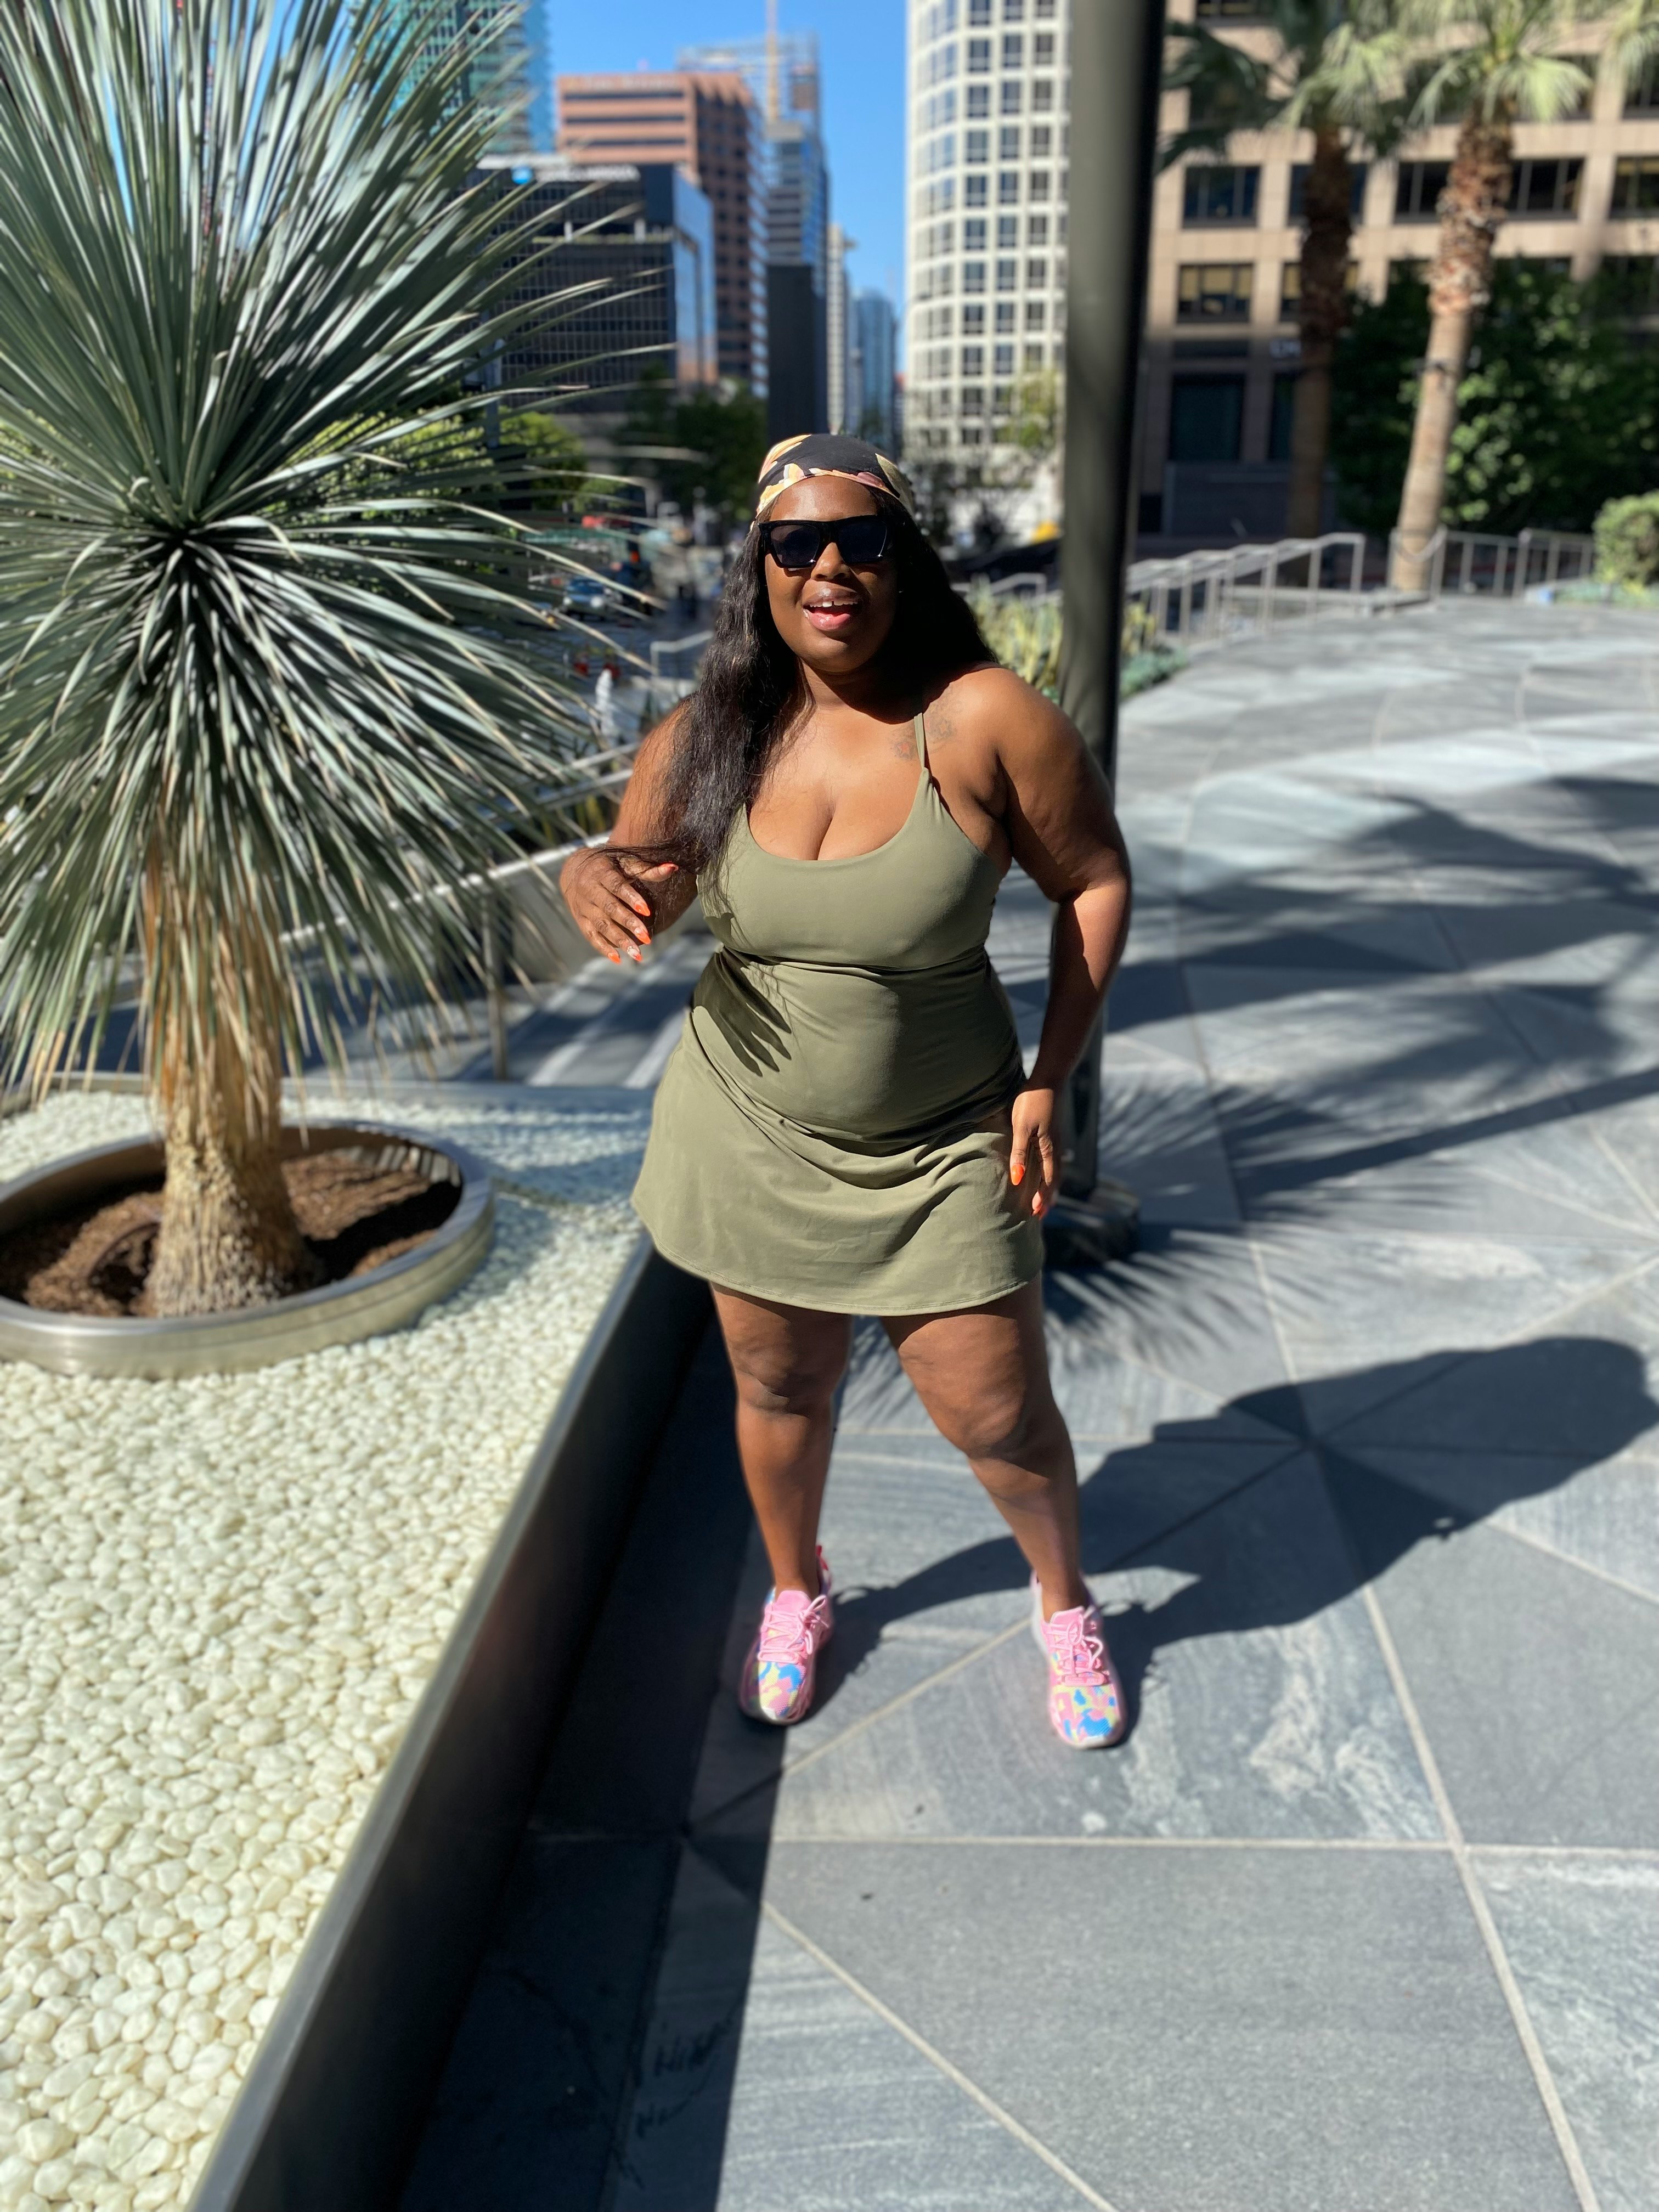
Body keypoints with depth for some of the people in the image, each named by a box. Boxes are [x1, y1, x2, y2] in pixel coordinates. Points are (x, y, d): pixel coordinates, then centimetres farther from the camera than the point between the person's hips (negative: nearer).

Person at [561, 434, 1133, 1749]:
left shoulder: (985, 720, -16)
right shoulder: (709, 738, -7)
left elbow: (1096, 883, -6)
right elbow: (644, 897, 6)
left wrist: (1050, 1081, -10)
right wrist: (592, 879, -19)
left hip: (943, 1148, -2)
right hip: (753, 1136, 3)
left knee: (998, 1417, 6)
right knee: (780, 1389, 19)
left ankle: (1066, 1603, 40)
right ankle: (798, 1592, 49)